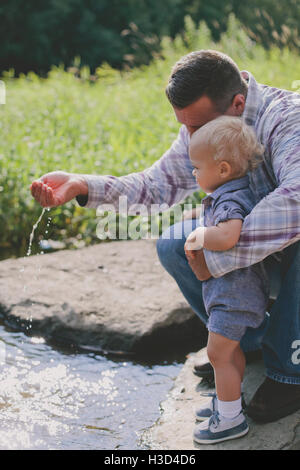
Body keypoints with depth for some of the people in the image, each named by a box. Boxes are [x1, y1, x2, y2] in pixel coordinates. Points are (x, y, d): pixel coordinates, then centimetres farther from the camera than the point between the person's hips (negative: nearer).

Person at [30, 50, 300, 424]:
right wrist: (82, 186, -16)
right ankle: (250, 341, 7)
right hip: (249, 240, 7)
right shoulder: (202, 121, -8)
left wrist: (216, 258, -45)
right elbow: (162, 183, -2)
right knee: (173, 245, -11)